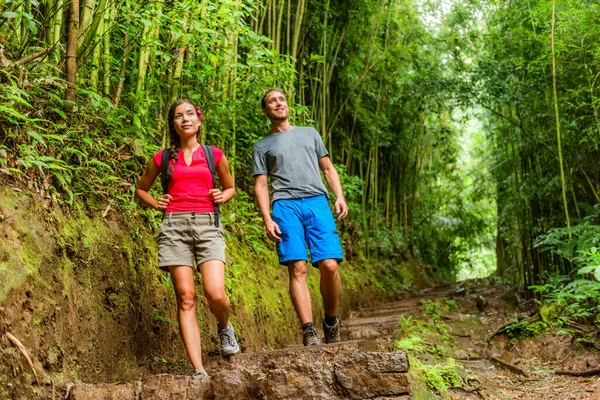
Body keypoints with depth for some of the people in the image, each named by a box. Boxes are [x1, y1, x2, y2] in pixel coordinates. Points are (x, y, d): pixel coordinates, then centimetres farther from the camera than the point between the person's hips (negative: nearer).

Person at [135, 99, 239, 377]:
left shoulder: (214, 155, 13)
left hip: (207, 223, 0)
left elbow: (230, 187, 26)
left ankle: (225, 327, 20)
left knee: (216, 294, -17)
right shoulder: (163, 158, 12)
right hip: (175, 225, 0)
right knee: (186, 297, -7)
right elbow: (141, 189, 25)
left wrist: (223, 196, 4)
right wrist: (157, 205, 6)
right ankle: (199, 371, -7)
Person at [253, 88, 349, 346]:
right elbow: (261, 185, 12)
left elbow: (328, 168, 22)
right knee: (298, 268, -14)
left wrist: (340, 196, 5)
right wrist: (267, 219, -3)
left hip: (317, 201, 1)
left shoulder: (309, 133, 27)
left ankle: (331, 321, 6)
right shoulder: (262, 146, 21)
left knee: (329, 265, -13)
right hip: (286, 206, -1)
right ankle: (309, 331, -16)